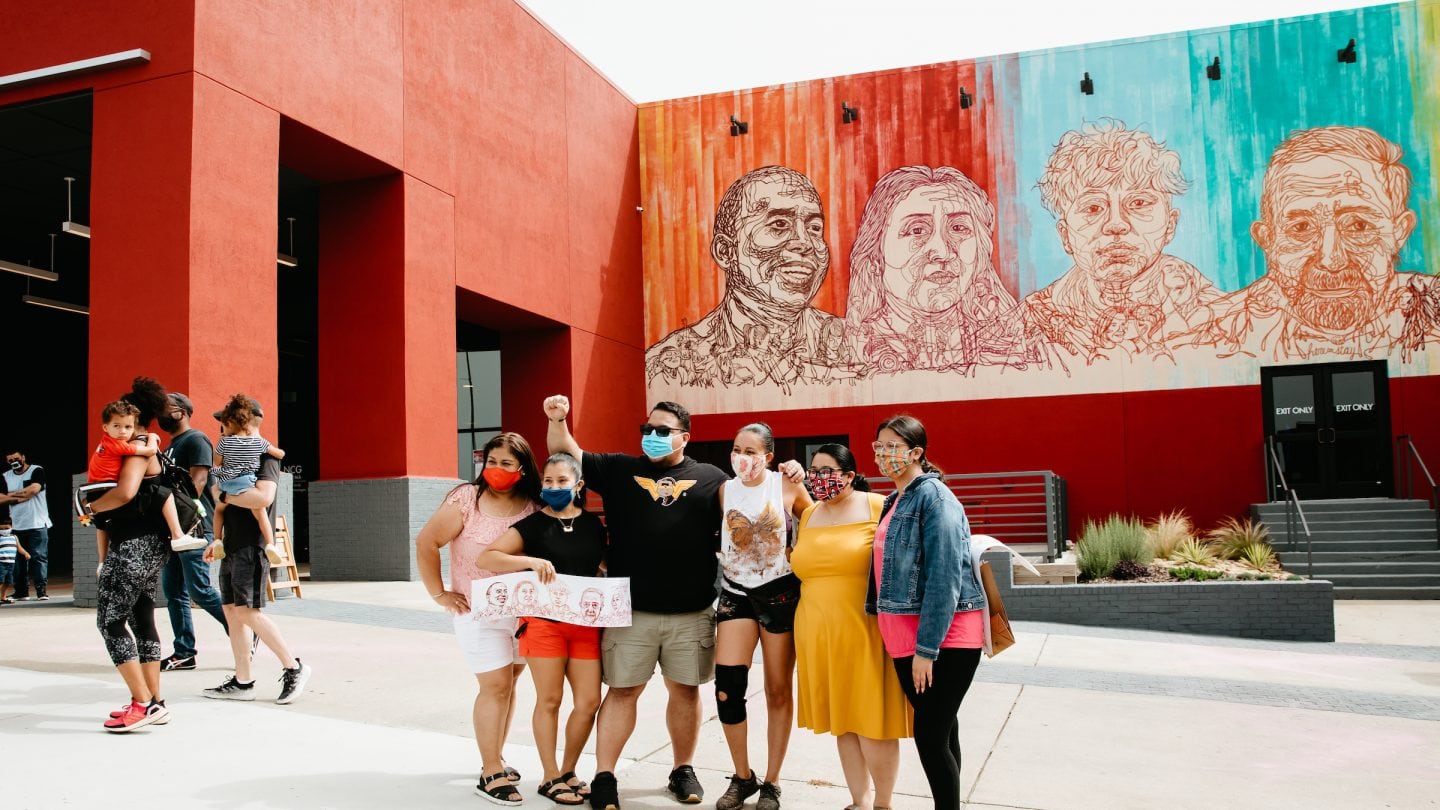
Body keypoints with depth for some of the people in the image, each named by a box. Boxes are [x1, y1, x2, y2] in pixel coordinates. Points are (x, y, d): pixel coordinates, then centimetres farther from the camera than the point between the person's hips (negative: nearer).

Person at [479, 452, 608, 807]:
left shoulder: (593, 524, 7)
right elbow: (487, 557, -12)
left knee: (589, 701, 3)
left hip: (586, 621, 4)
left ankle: (568, 771, 23)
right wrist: (532, 561, -25)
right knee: (550, 700, 3)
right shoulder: (534, 523, -3)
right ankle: (550, 778, 16)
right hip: (543, 620, -3)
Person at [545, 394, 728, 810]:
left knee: (685, 690, 11)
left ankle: (683, 770, 27)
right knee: (621, 691, 4)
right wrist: (557, 420, -13)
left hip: (692, 613, 1)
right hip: (631, 611, 0)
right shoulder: (619, 469, 8)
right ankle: (604, 777, 14)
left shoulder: (710, 478, 7)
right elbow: (567, 455, 4)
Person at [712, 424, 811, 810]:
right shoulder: (724, 490, -1)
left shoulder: (787, 486, -6)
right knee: (727, 687, -9)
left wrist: (795, 555, -5)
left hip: (780, 592, -1)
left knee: (778, 689, 7)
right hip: (736, 592, 2)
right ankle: (742, 777, 12)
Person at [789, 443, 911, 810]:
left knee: (872, 720, -1)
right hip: (819, 634, 5)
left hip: (865, 632, -5)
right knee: (842, 720, 12)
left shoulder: (878, 507, -6)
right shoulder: (808, 516, 12)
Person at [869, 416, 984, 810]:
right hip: (905, 635, 8)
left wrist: (927, 647, -20)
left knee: (930, 734, -7)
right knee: (939, 731, 15)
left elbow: (944, 575, -19)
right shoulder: (894, 501, 14)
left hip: (945, 636, -8)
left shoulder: (933, 496, -13)